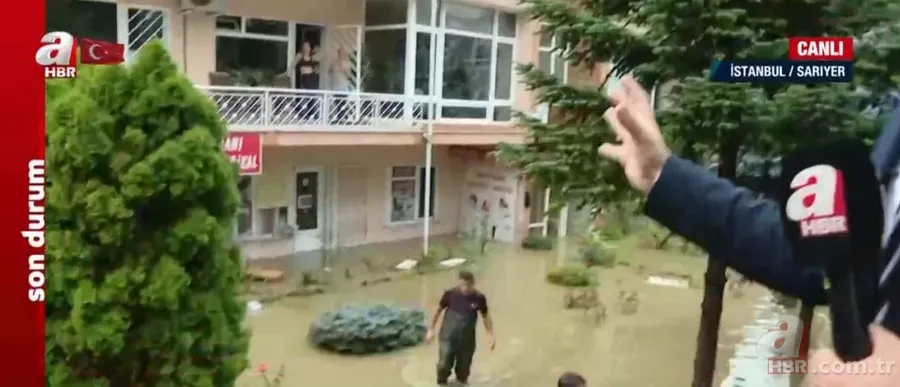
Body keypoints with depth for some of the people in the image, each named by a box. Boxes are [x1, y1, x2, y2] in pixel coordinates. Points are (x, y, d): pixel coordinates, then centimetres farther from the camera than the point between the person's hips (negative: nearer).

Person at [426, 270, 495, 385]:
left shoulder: (479, 298, -11)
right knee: (444, 365, -4)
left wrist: (490, 335, -1)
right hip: (448, 337, -1)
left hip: (467, 339, 1)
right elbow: (438, 310, 1)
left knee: (464, 368, 11)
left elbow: (486, 316, 5)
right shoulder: (450, 294, -14)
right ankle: (442, 383, 26)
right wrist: (431, 329, 5)